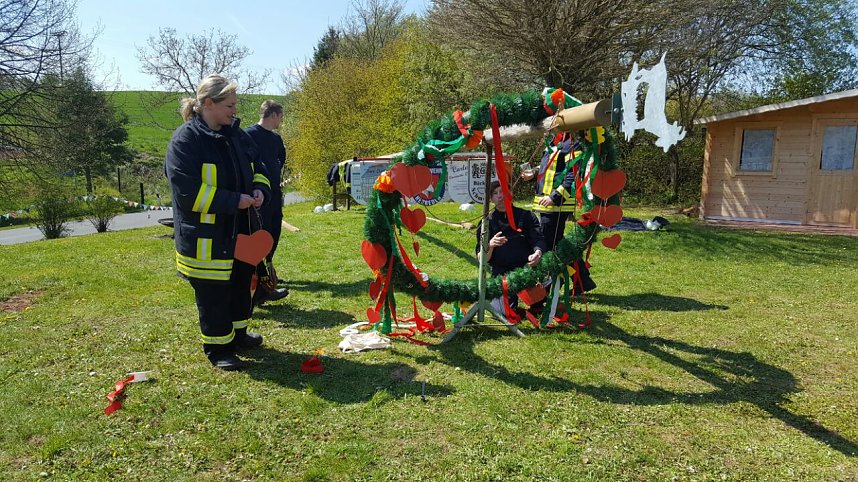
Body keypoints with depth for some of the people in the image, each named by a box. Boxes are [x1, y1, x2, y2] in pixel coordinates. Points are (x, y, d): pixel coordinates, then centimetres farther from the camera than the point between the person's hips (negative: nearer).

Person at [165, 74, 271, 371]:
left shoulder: (237, 135, 7)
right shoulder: (185, 140, -16)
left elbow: (256, 168, 18)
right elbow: (188, 191, -22)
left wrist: (259, 189, -5)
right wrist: (234, 200, -22)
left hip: (240, 230, 8)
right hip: (205, 236, -8)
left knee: (241, 284, 20)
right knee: (213, 294, 4)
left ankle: (237, 333, 39)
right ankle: (217, 348, 21)